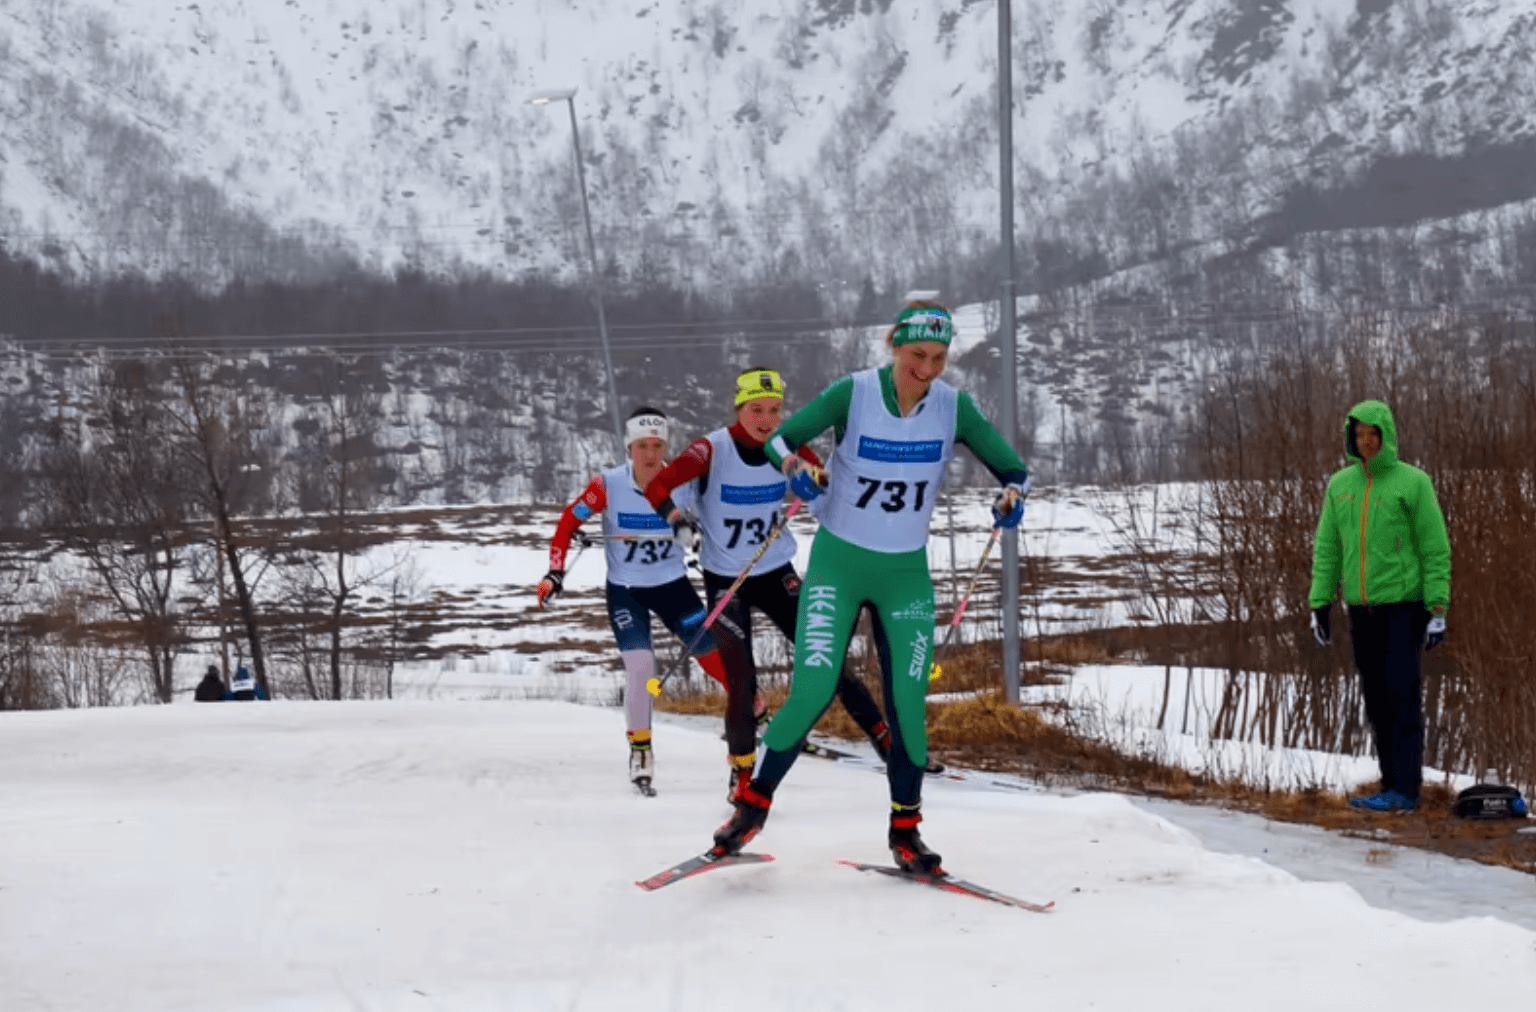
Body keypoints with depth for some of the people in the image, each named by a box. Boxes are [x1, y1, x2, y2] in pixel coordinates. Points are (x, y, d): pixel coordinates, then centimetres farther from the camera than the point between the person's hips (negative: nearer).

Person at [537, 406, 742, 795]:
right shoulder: (609, 485, -19)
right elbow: (568, 523, -9)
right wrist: (555, 573, -14)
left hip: (673, 586, 1)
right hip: (625, 591, -1)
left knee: (719, 659, -2)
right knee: (641, 669, -15)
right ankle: (640, 751, 4)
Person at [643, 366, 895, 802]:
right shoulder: (713, 450, -18)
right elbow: (657, 486, -23)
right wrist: (678, 520, -41)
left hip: (776, 574, 3)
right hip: (725, 580, -3)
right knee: (742, 678, -8)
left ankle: (885, 739, 5)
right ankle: (742, 772, 12)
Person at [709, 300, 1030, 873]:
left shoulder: (954, 409, -7)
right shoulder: (853, 394, -14)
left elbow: (1013, 469, -1)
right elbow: (778, 439, -9)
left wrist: (1011, 497, -24)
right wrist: (796, 467, -31)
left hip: (906, 573, 2)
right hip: (838, 562, -2)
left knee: (908, 700, -3)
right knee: (813, 690, -11)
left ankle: (905, 830, 13)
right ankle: (754, 803, 9)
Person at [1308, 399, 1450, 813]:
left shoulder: (1413, 483, -5)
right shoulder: (1340, 485, 9)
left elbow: (1436, 549, -6)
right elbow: (1327, 549, 12)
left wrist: (1438, 609, -10)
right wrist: (1320, 605, 7)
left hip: (1404, 605, -5)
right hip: (1362, 608, 5)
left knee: (1403, 693, -10)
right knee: (1377, 700, 7)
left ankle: (1405, 788, -10)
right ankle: (1392, 783, 13)